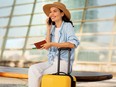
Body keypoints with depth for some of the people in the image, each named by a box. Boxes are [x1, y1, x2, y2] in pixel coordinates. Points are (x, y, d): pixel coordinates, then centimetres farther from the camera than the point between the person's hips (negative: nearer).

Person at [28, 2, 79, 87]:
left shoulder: (67, 26, -5)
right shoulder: (53, 28, 12)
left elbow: (73, 44, -22)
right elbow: (47, 47, 2)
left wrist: (52, 44, -23)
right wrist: (48, 28, 1)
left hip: (64, 62, -5)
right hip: (52, 61, 6)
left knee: (38, 75, -19)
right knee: (33, 69, -19)